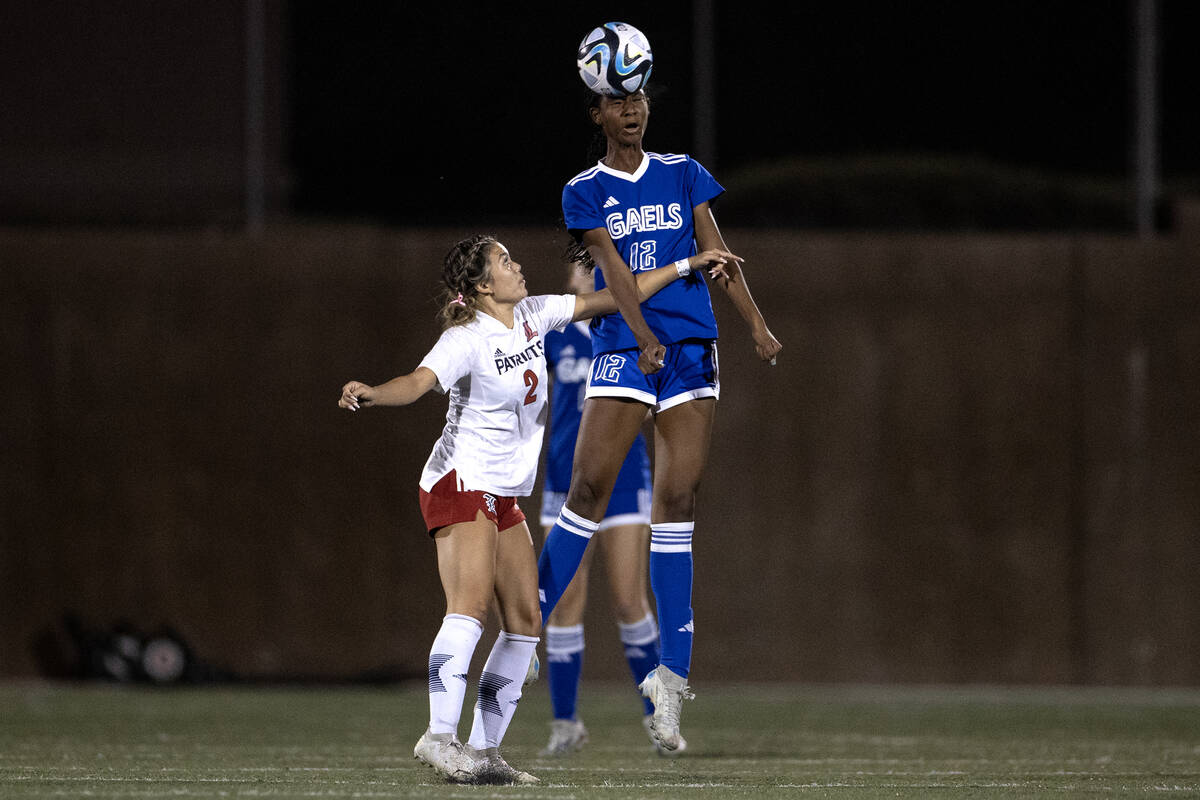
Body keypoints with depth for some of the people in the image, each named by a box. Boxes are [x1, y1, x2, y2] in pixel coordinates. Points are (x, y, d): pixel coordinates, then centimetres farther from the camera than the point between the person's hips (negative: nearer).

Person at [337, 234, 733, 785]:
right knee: (471, 604, -26)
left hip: (503, 495, 9)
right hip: (460, 485, -9)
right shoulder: (465, 340, -18)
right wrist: (371, 394, -57)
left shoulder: (532, 316, 6)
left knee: (525, 620, 5)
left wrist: (687, 266, 18)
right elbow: (417, 382, -35)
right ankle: (440, 736, -35)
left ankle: (484, 750, 7)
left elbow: (609, 300, 15)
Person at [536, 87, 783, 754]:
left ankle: (673, 675, -3)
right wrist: (644, 337, -24)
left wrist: (757, 322, -8)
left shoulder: (683, 174, 12)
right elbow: (613, 266, -9)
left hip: (693, 348, 2)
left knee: (679, 500, -3)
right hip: (623, 347, -2)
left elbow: (717, 253, 6)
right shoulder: (586, 192, 5)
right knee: (589, 490, -11)